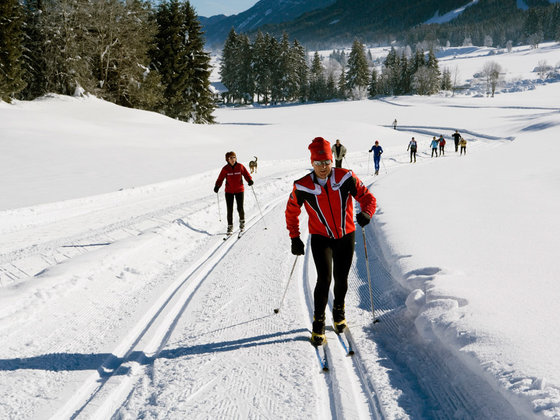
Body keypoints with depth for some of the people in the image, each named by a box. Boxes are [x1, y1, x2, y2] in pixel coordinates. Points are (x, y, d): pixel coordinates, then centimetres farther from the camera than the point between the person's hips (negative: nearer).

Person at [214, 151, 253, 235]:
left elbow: (246, 174, 2)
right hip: (229, 191, 0)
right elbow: (220, 179, -3)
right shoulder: (225, 169, -4)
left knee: (240, 208, -2)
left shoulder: (240, 167, -3)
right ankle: (230, 226, 12)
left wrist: (250, 180, -17)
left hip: (239, 190, 0)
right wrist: (217, 186, -20)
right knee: (230, 210, -1)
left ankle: (242, 221, 27)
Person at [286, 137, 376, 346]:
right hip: (321, 238, -1)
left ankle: (339, 311, 39)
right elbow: (291, 211, 4)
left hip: (346, 237, 2)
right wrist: (294, 238, 1)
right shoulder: (303, 186, -12)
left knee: (341, 279, 11)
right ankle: (318, 323, 0)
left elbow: (367, 197, -6)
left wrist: (366, 213, -27)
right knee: (324, 278, -14)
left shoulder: (346, 178, -13)